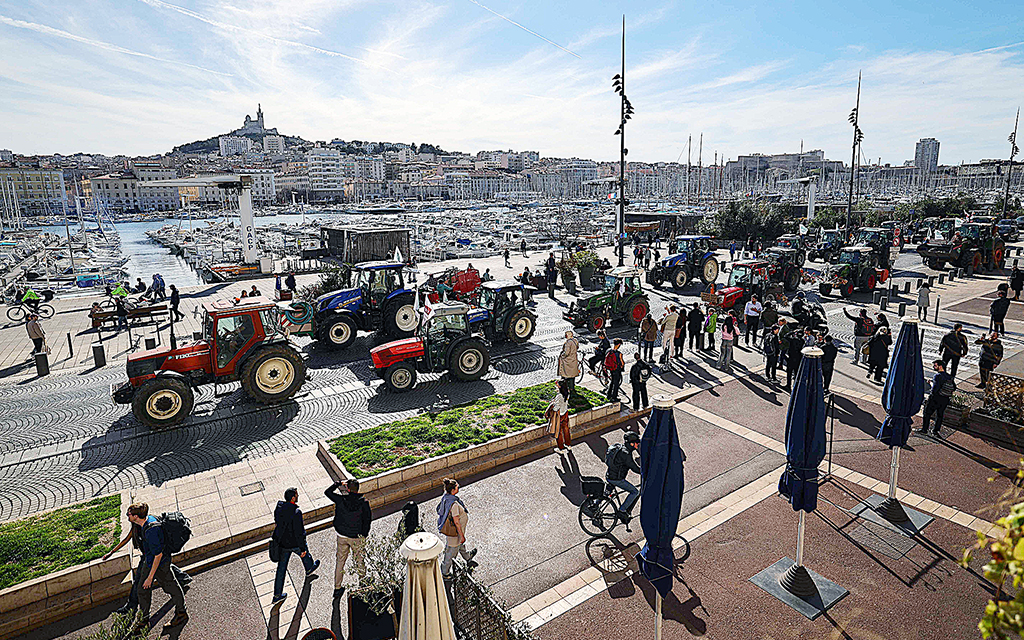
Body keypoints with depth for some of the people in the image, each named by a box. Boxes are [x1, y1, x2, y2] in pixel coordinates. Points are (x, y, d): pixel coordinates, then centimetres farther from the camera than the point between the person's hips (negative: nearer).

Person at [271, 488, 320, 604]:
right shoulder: (296, 512, -33)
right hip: (294, 544, -5)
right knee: (305, 554, 27)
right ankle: (309, 569, 56)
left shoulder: (279, 507, -11)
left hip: (282, 542, 6)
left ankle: (277, 595, 26)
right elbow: (298, 532, -27)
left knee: (281, 568, 17)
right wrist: (303, 548, -16)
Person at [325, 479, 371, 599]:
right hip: (357, 537, -2)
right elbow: (367, 519, -11)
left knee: (340, 561, 17)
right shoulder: (363, 502, -19)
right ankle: (363, 583, 36)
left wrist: (339, 483, 13)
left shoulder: (340, 499, -16)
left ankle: (337, 588, 26)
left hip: (342, 536, 2)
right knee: (359, 560, 18)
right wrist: (364, 535, 3)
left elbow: (327, 492, 2)